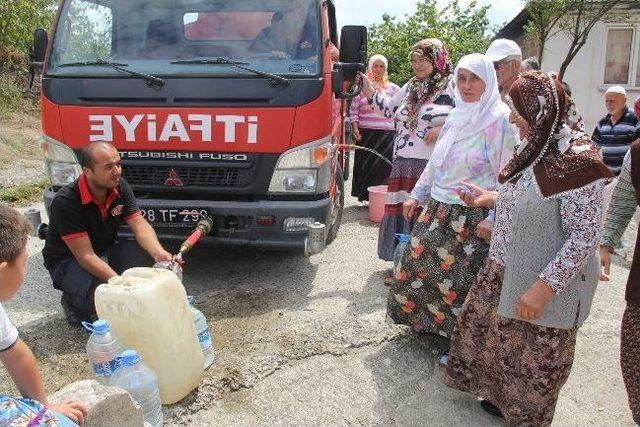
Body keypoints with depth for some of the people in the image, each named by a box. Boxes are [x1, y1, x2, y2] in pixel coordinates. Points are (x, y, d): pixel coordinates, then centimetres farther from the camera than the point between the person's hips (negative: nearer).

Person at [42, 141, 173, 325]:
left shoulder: (120, 187, -9)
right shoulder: (65, 202, -28)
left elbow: (139, 224, -14)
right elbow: (86, 257, -30)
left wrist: (159, 253, -35)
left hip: (106, 251, 6)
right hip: (68, 261, -5)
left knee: (147, 253, -21)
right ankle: (72, 301, 3)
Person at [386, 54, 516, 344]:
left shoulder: (499, 120, -11)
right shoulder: (456, 116, 10)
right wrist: (417, 195, 17)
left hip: (472, 217, -7)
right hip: (437, 209, 7)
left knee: (459, 278, 0)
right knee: (417, 262, 13)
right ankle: (423, 320, 33)